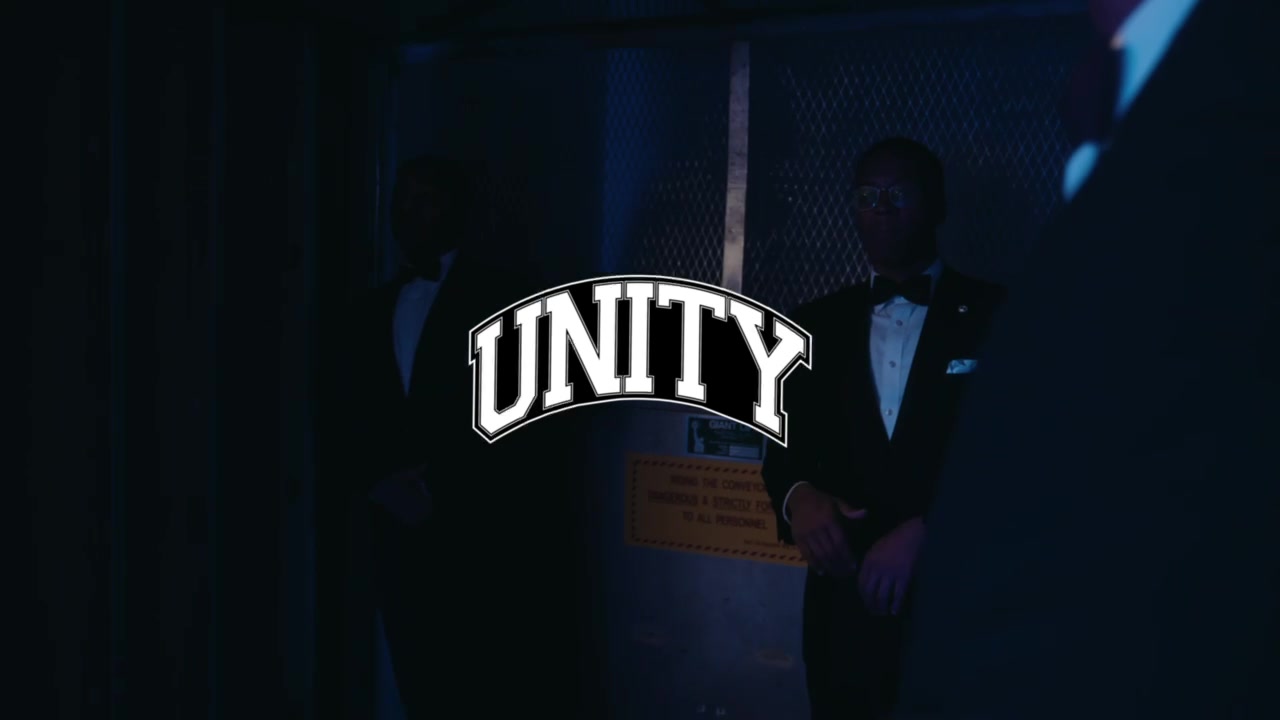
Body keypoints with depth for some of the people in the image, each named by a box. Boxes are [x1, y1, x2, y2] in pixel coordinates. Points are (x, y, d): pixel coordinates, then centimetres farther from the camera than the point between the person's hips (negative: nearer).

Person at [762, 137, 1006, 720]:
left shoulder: (996, 316, 0)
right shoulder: (817, 325, 13)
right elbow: (788, 447, 13)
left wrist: (925, 531, -16)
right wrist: (798, 496, -9)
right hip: (847, 600, 3)